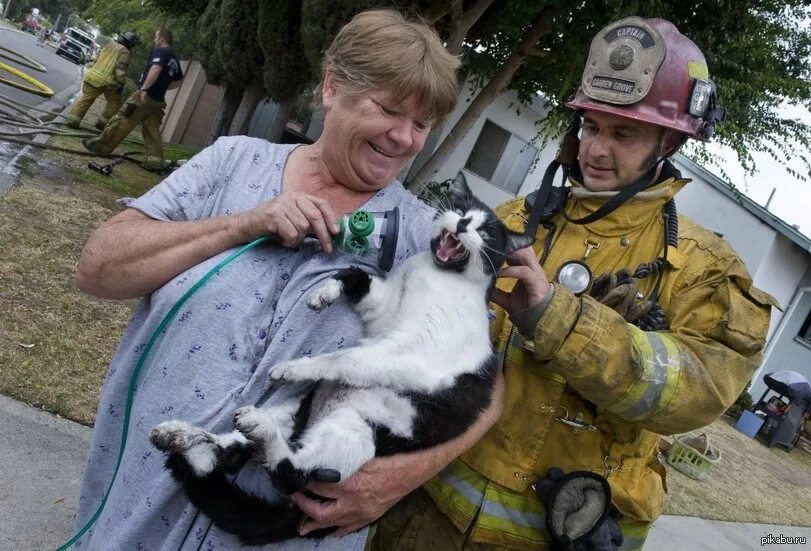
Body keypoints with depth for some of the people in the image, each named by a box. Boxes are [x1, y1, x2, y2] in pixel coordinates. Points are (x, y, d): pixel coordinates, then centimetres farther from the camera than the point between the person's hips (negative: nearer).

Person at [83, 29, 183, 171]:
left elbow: (156, 69, -25)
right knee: (151, 130, 7)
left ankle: (100, 145, 5)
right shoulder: (174, 59, 18)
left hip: (145, 95, -8)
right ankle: (155, 160, -1)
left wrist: (144, 88, -28)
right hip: (158, 100, 8)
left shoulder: (160, 51, -7)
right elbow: (178, 81, 27)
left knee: (122, 120, -1)